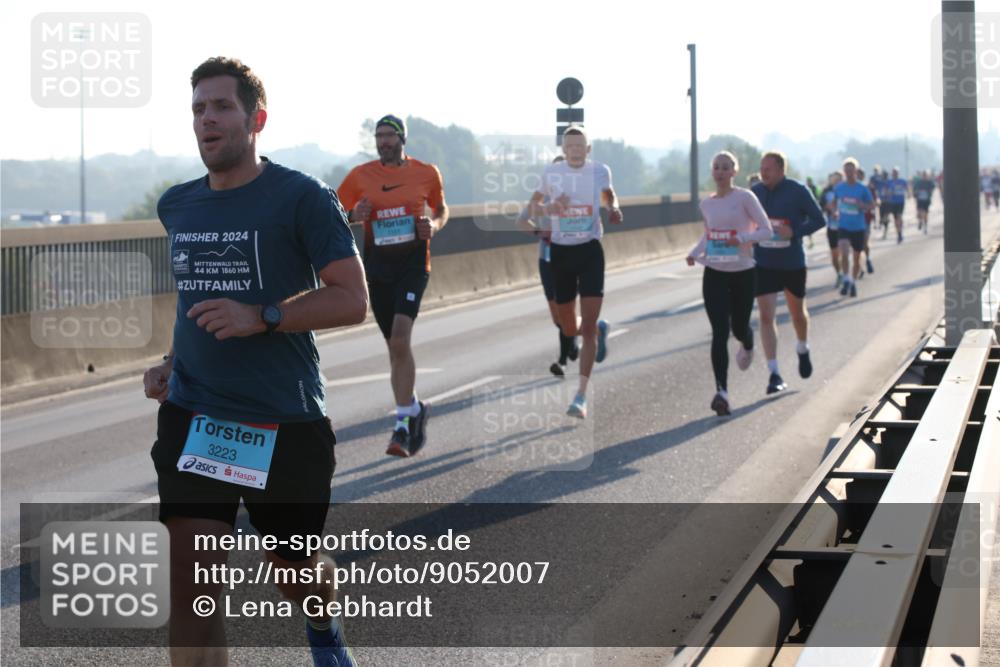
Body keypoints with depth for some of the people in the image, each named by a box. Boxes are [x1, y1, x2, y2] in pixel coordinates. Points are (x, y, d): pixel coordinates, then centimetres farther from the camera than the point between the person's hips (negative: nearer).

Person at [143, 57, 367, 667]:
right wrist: (172, 363, 12)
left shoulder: (303, 198, -8)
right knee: (192, 584, -12)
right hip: (193, 417, 4)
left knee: (296, 570, 16)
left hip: (286, 421, -3)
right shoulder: (177, 206, 10)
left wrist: (262, 317, -23)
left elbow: (353, 300, -12)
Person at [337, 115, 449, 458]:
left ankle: (403, 423, -15)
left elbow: (441, 209, 19)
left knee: (400, 340, -19)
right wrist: (353, 217, -13)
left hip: (413, 263, -2)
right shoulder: (360, 176, 3)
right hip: (377, 266, 3)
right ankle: (414, 408, 29)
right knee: (395, 346, 9)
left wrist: (434, 225, -3)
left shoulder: (427, 173, 4)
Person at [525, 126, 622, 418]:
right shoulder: (551, 172, -2)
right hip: (560, 251, 2)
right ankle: (600, 328, 45)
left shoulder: (599, 171, -2)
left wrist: (614, 209, -4)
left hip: (590, 251, -2)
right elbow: (534, 203, 12)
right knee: (569, 329, 9)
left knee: (587, 327, -11)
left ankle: (581, 395, -11)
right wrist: (543, 211, -11)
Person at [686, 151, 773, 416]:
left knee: (739, 327, 11)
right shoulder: (706, 204, 6)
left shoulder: (744, 197, -7)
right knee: (719, 332, -11)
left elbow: (766, 230, -8)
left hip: (743, 273, -2)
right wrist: (694, 253, 5)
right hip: (714, 274, 2)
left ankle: (747, 346, 52)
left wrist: (743, 238, -25)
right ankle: (721, 391, -17)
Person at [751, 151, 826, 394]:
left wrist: (794, 232, -21)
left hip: (793, 263, -1)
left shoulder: (798, 191, -9)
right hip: (763, 264, 1)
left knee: (797, 312, 17)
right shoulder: (755, 192, 0)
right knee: (766, 316, -10)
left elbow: (819, 219, -8)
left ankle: (803, 350, 48)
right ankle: (774, 374, -9)